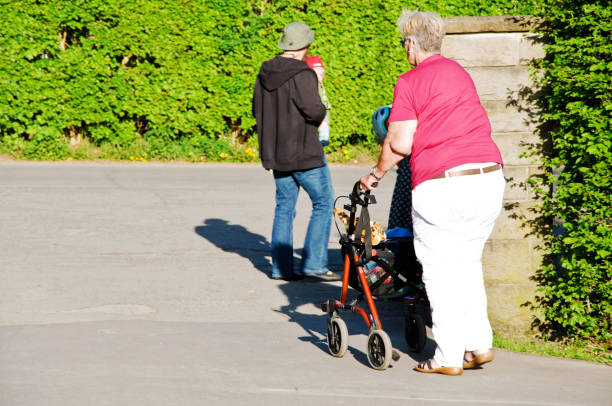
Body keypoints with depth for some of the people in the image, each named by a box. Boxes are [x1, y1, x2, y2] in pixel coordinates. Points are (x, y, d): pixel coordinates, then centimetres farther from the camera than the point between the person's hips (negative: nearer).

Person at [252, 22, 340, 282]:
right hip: (304, 152, -8)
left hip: (275, 152, 8)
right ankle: (313, 263, -2)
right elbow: (313, 110, -23)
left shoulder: (265, 72, 8)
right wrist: (321, 112, -2)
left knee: (284, 206, 13)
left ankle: (281, 267, 12)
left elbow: (257, 110, 16)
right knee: (323, 202, 3)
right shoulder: (301, 74, -18)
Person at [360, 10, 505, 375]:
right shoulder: (459, 72, 18)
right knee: (468, 264, 19)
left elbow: (399, 144, -7)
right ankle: (479, 344, 18)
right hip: (489, 177, 7)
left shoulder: (411, 82, -4)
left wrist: (376, 174, 9)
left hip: (442, 184, -7)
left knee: (441, 271, 3)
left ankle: (449, 357, 5)